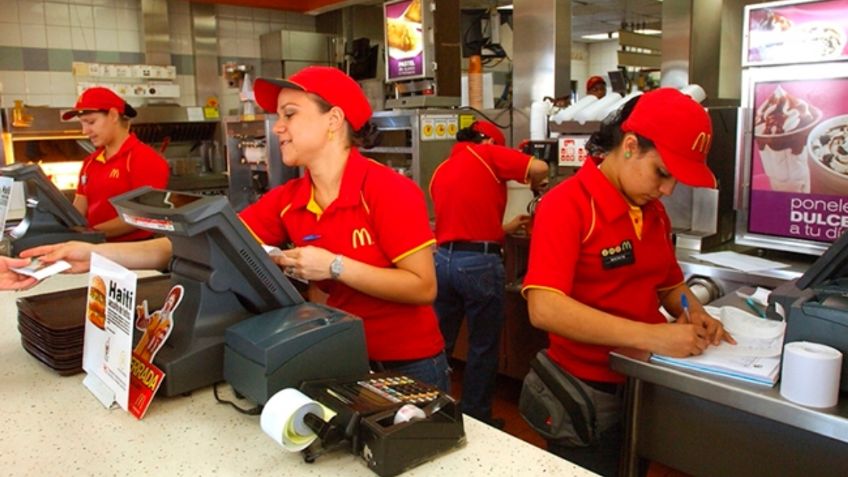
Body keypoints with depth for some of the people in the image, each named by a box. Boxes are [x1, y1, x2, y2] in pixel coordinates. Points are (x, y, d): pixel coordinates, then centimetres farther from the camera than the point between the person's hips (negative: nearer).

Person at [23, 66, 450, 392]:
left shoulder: (388, 190, -19)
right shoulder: (286, 201, -2)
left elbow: (423, 287, -20)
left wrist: (334, 266, -26)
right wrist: (94, 253, -14)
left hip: (407, 367, -5)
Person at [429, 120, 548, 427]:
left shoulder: (441, 171, 19)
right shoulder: (487, 154, -2)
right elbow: (539, 168, -13)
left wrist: (506, 227, 28)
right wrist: (534, 186, 9)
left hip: (442, 258, 6)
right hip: (479, 262, -6)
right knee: (482, 346, 8)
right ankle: (475, 418, 19)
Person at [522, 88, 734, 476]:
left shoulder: (655, 212, 4)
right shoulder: (567, 205, -19)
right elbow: (545, 309, -29)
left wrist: (695, 316, -4)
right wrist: (651, 336, -30)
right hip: (588, 393, -7)